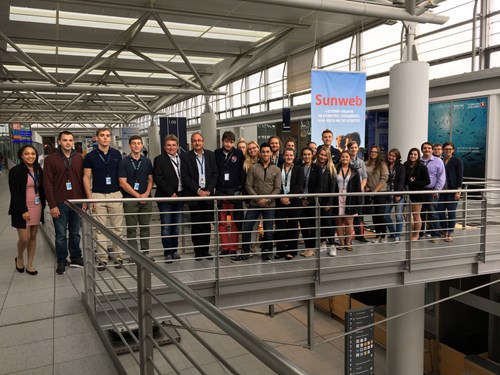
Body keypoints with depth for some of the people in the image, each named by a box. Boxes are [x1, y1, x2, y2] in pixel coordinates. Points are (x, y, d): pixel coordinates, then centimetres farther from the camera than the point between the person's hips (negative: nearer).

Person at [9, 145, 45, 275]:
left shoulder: (38, 169, 7)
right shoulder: (15, 171, -8)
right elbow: (15, 193, -11)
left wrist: (42, 205, 7)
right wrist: (23, 210, -15)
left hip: (36, 207, 5)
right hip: (22, 209, -5)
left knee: (33, 237, 9)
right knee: (24, 238, -5)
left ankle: (29, 265, 20)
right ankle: (19, 258, 25)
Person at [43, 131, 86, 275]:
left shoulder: (79, 158, 5)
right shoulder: (51, 159, -3)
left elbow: (83, 180, 7)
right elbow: (47, 183, -6)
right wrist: (52, 205, -11)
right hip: (59, 203, -2)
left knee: (75, 233, 12)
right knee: (61, 235, 6)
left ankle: (76, 258, 24)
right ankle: (62, 261, 19)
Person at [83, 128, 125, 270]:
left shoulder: (117, 154, 6)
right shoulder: (90, 156, 0)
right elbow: (86, 177, 2)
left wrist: (124, 193, 4)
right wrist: (90, 198, -5)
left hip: (116, 194, 1)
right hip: (98, 195, -1)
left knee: (117, 228, 5)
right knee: (100, 229, 4)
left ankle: (118, 256, 14)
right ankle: (102, 259, 11)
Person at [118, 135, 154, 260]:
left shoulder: (147, 161, 9)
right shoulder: (124, 162, -3)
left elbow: (150, 180, 10)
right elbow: (123, 183, -8)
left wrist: (146, 193, -7)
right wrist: (138, 195, -11)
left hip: (146, 198, 3)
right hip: (130, 199, -3)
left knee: (145, 227, 9)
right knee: (131, 229, 2)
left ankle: (146, 252, 18)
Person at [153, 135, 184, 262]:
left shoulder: (182, 159, 12)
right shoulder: (159, 160, -2)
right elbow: (158, 179, -10)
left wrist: (183, 193, 0)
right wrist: (170, 193, -13)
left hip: (179, 197, 4)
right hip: (165, 198, -4)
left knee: (176, 226, 11)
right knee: (166, 227, -1)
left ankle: (174, 250, 21)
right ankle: (167, 253, 6)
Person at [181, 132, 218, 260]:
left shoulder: (210, 155, 9)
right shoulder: (185, 157, -1)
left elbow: (215, 174, 6)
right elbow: (185, 177, -6)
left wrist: (208, 190, -6)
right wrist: (198, 190, -12)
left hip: (208, 194, 3)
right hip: (194, 196, -3)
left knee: (207, 224, 6)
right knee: (196, 225, 2)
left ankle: (205, 250, 16)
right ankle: (198, 251, 12)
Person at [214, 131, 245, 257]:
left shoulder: (239, 154, 0)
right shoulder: (217, 154, 6)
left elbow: (243, 173, -2)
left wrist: (241, 190, -6)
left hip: (235, 192, -2)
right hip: (220, 191, 2)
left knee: (235, 222, 2)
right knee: (222, 221, 6)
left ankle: (233, 248, 10)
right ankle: (224, 247, 16)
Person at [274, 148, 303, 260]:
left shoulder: (299, 169, 6)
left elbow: (299, 186, -3)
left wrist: (289, 197, -12)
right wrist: (281, 197, -11)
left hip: (294, 201, -1)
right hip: (280, 201, 1)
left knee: (293, 226, 3)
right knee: (280, 226, -1)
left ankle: (291, 251, 10)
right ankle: (280, 250, 8)